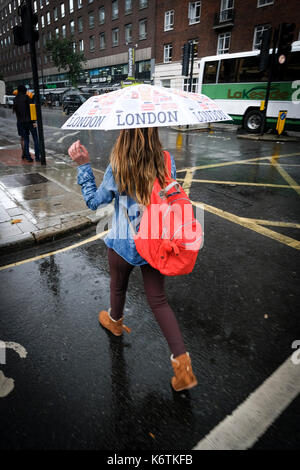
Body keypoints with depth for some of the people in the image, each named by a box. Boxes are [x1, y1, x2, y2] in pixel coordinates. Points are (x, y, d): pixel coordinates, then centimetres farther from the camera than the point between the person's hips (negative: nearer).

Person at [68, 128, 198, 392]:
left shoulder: (117, 168, -19)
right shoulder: (167, 162, -9)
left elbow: (94, 201, -7)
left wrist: (83, 166, -4)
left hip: (124, 244, -3)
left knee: (118, 287, 27)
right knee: (158, 300, 15)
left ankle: (115, 321, 59)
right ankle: (182, 364, 13)